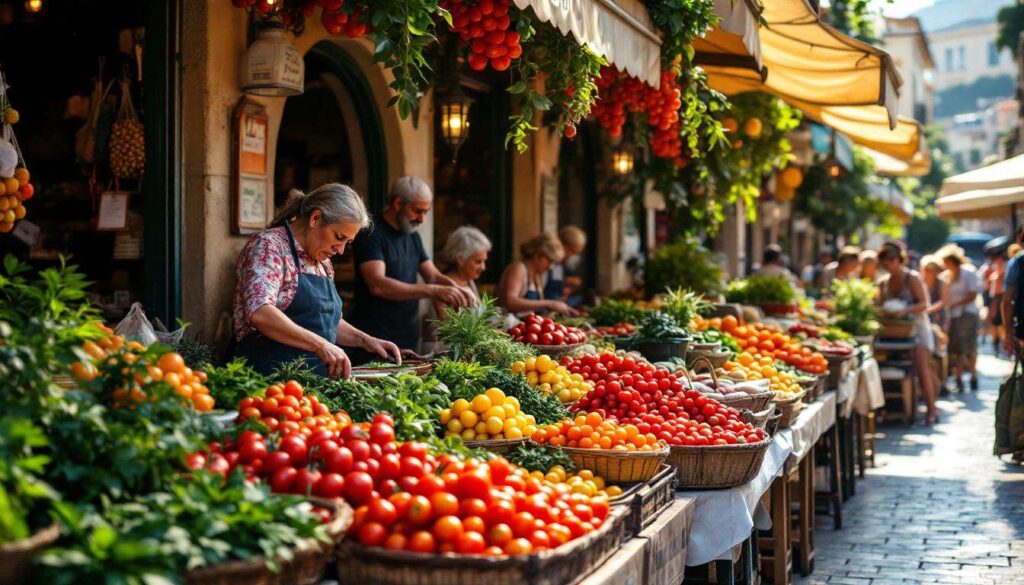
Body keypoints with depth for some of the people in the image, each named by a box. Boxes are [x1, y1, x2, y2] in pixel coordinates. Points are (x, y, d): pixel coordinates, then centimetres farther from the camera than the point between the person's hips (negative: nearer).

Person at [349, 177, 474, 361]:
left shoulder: (412, 237, 15)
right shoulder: (371, 235, -12)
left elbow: (433, 275, 17)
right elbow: (377, 285, -24)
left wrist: (456, 290, -7)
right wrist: (433, 291, -30)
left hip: (409, 339, 8)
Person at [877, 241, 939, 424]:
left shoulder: (912, 278, -9)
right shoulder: (884, 282, 8)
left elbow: (924, 304, -14)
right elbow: (881, 306, 12)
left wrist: (906, 309, -29)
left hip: (916, 326, -5)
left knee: (922, 369, -13)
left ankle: (932, 411, -10)